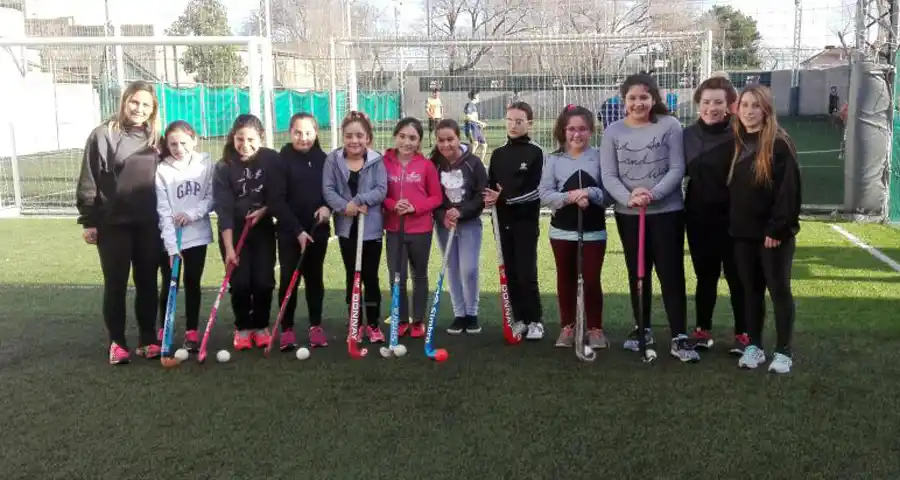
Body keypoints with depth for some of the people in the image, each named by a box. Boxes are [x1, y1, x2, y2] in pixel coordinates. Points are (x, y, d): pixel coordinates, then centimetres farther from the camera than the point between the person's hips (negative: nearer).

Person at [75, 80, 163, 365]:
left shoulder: (156, 139, 7)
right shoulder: (104, 135, -5)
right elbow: (88, 181, -4)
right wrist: (88, 221, -7)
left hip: (149, 225, 3)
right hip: (113, 224, -3)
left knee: (147, 283, 9)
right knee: (115, 284, 5)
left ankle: (148, 339, 20)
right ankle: (117, 342, 15)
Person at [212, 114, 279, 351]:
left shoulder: (272, 159, -11)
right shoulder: (224, 167, -15)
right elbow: (224, 209, -19)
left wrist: (263, 210, -17)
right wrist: (229, 248, -24)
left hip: (263, 229, 1)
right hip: (233, 231, -1)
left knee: (264, 281, -3)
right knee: (240, 283, -5)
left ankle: (261, 326, 17)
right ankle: (242, 328, 15)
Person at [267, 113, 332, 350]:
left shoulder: (323, 160, 3)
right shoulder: (282, 160, -6)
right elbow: (276, 201, -11)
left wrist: (328, 207, -11)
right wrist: (297, 230, -18)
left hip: (317, 230, 3)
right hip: (289, 232, -3)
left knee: (315, 278, 11)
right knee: (289, 279, -1)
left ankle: (316, 326, 22)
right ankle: (287, 329, 10)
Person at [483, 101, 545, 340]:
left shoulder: (535, 153, -4)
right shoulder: (498, 154, 10)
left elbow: (535, 190, -12)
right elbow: (489, 187, 9)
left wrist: (504, 197, -19)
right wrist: (490, 199, -13)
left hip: (526, 221, -4)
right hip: (503, 221, 5)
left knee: (527, 273, -5)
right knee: (511, 273, 8)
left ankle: (536, 320, 7)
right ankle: (520, 319, 18)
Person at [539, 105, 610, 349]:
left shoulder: (600, 156, -2)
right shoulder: (554, 159, 1)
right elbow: (544, 194, -5)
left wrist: (590, 193, -23)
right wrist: (569, 196, -20)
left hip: (594, 231, -2)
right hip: (562, 231, 2)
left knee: (592, 280, 3)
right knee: (566, 280, 12)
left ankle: (595, 328, 17)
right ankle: (567, 327, 24)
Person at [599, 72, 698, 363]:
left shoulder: (670, 126, -6)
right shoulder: (613, 132, -1)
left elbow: (677, 169, -8)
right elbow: (608, 175, -4)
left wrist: (653, 193, -22)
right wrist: (628, 198, -21)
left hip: (667, 212, -2)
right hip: (627, 215, 3)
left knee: (671, 273, -2)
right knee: (637, 273, 14)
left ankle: (679, 338, 3)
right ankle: (642, 328, 29)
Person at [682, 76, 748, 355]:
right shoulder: (688, 135, 3)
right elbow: (682, 172, 11)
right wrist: (683, 209, 3)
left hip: (733, 219, -3)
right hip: (698, 219, 3)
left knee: (737, 277, 7)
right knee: (705, 276, 14)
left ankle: (742, 334, 19)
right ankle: (703, 330, 26)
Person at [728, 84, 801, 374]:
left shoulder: (780, 144, -10)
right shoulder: (737, 144, 10)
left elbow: (789, 191, -14)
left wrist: (778, 228, -18)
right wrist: (734, 225, 6)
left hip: (774, 233, -6)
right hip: (743, 233, 6)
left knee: (779, 289, 3)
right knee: (751, 290, 11)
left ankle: (784, 351, 12)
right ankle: (754, 346, 22)